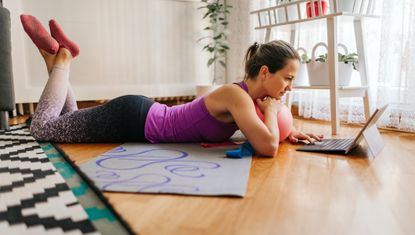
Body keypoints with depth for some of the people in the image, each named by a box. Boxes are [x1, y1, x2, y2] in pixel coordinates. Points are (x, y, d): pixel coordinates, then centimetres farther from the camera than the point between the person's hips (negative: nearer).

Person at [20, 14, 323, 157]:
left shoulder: (251, 96, 1)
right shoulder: (237, 96, -26)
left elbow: (264, 133, 21)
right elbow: (268, 147, -39)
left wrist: (291, 133, 3)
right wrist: (272, 112, -19)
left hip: (145, 116, 8)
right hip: (131, 119, -8)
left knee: (66, 119, 29)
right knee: (42, 127, 10)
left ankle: (59, 55, 28)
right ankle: (59, 57, 18)